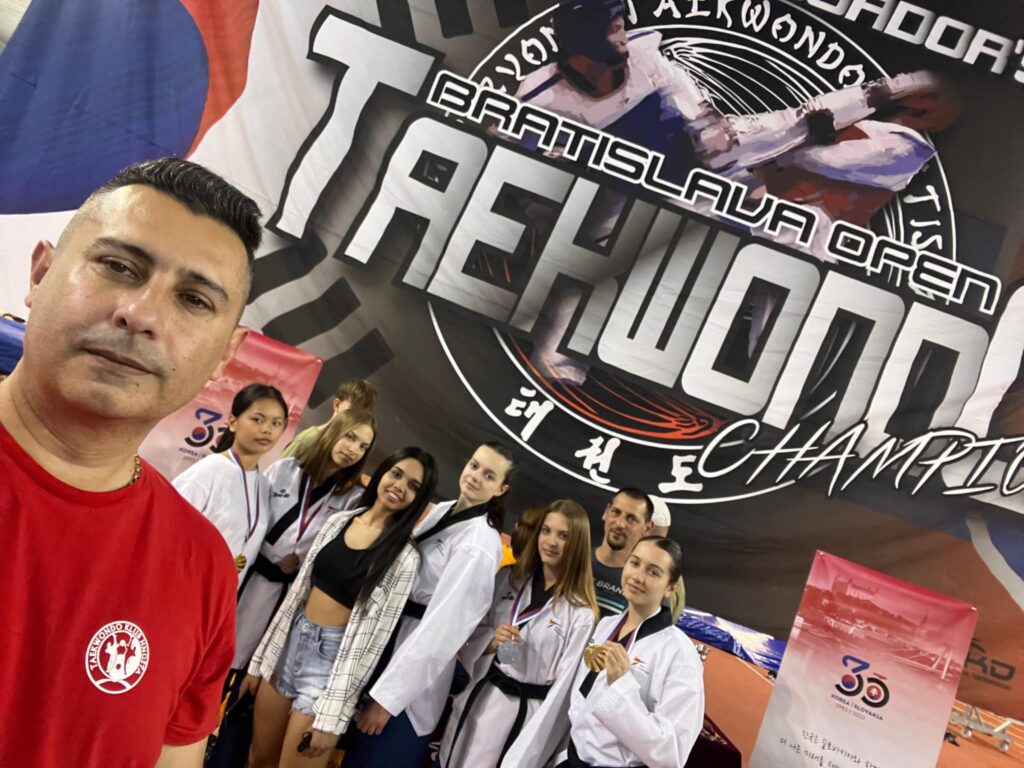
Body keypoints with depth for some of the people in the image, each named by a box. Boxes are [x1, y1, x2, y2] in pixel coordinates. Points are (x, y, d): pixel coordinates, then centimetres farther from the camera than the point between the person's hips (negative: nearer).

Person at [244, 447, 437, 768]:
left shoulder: (404, 557, -11)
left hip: (332, 657, -5)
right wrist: (260, 658, 11)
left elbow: (373, 636, -12)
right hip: (291, 641, 5)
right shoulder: (338, 521, 4)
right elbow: (298, 589, 9)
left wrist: (331, 716, -13)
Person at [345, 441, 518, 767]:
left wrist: (388, 696, -21)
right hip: (388, 641, 7)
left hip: (415, 670, -7)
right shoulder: (442, 510, 5)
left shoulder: (479, 546, -20)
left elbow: (443, 626, -23)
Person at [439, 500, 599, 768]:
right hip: (478, 699, 4)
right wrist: (490, 642, -15)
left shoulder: (580, 612, -12)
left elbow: (564, 683, -11)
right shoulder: (509, 578, 2)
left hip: (526, 714, -4)